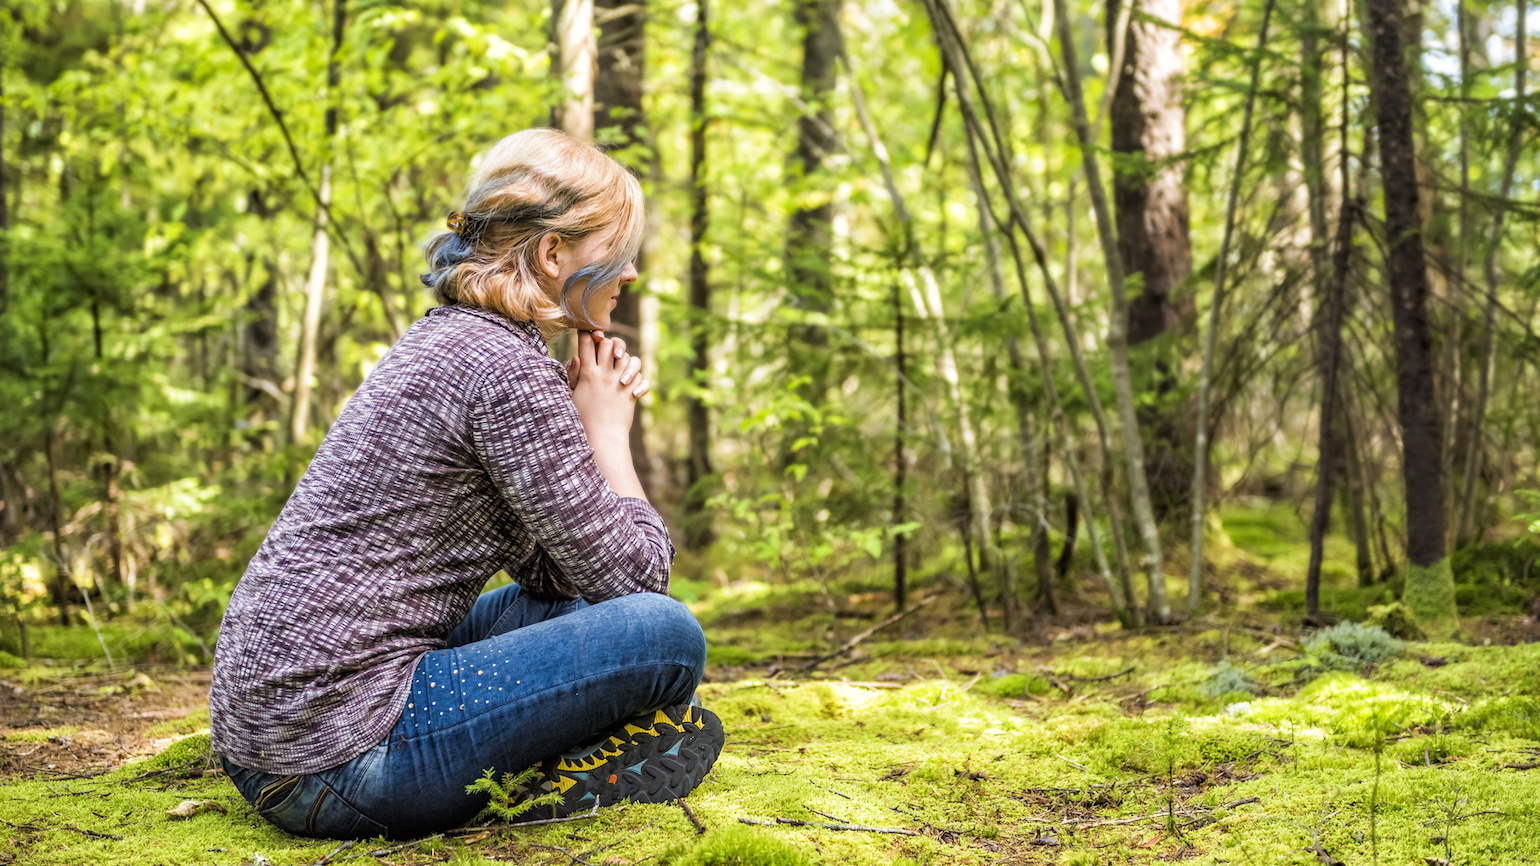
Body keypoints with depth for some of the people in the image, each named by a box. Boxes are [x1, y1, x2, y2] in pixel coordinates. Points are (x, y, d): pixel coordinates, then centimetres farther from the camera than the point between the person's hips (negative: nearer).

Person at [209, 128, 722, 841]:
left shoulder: (442, 341, 16)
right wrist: (608, 429, 3)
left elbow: (552, 573, 18)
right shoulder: (507, 366, -15)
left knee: (570, 609, 24)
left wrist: (594, 420, 9)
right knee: (663, 634, -12)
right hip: (340, 750, -10)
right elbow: (634, 575, -10)